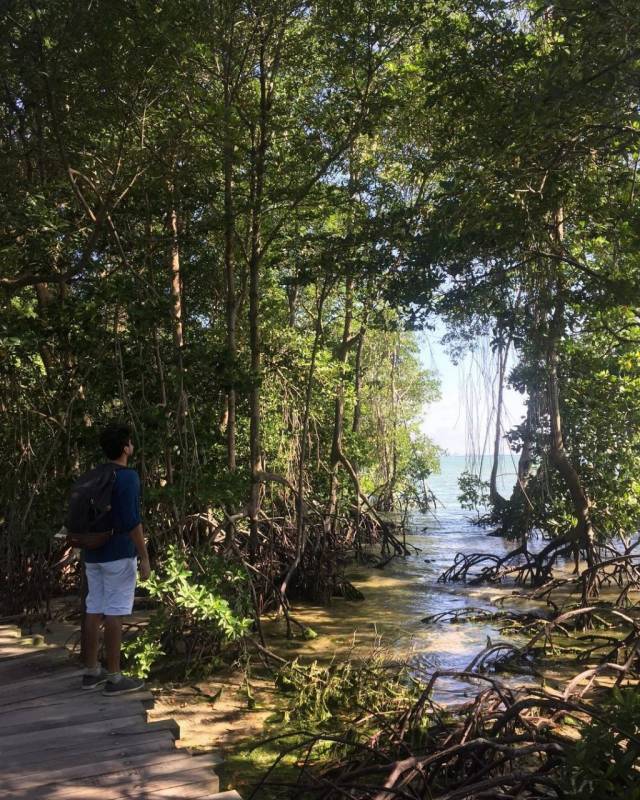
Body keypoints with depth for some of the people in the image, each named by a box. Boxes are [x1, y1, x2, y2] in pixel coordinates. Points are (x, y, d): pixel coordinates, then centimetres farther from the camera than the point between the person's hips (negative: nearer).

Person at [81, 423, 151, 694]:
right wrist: (144, 557, -15)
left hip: (93, 554, 8)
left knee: (94, 610, 12)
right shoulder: (128, 477, -14)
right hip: (118, 555, -8)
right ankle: (113, 677, 3)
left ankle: (91, 671, 20)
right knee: (114, 613, -3)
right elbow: (131, 521, -20)